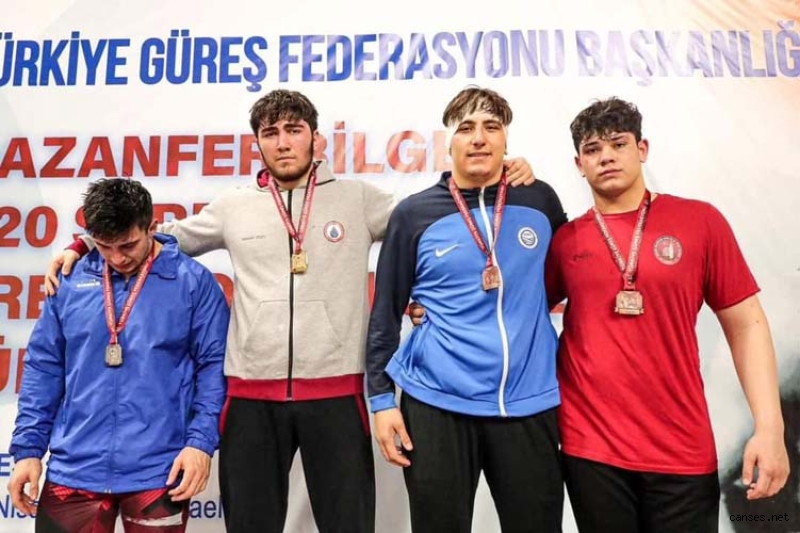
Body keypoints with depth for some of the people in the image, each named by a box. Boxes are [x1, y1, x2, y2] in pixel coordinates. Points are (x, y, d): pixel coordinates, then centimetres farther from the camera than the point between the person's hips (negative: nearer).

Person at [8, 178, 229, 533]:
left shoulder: (193, 282, -6)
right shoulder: (72, 280, 3)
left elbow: (213, 366, -5)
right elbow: (43, 367, 8)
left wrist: (201, 441, -13)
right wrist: (28, 447, 4)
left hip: (159, 472, -2)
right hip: (73, 469, 3)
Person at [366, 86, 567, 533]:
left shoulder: (540, 201, 3)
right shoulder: (415, 214, -2)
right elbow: (385, 316, 1)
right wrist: (382, 399, -2)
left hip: (529, 405, 2)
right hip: (436, 404, -1)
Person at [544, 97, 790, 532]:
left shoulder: (699, 221, -1)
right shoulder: (564, 240, 1)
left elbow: (745, 324, 0)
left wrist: (769, 426, -6)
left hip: (682, 448, 0)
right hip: (589, 445, 1)